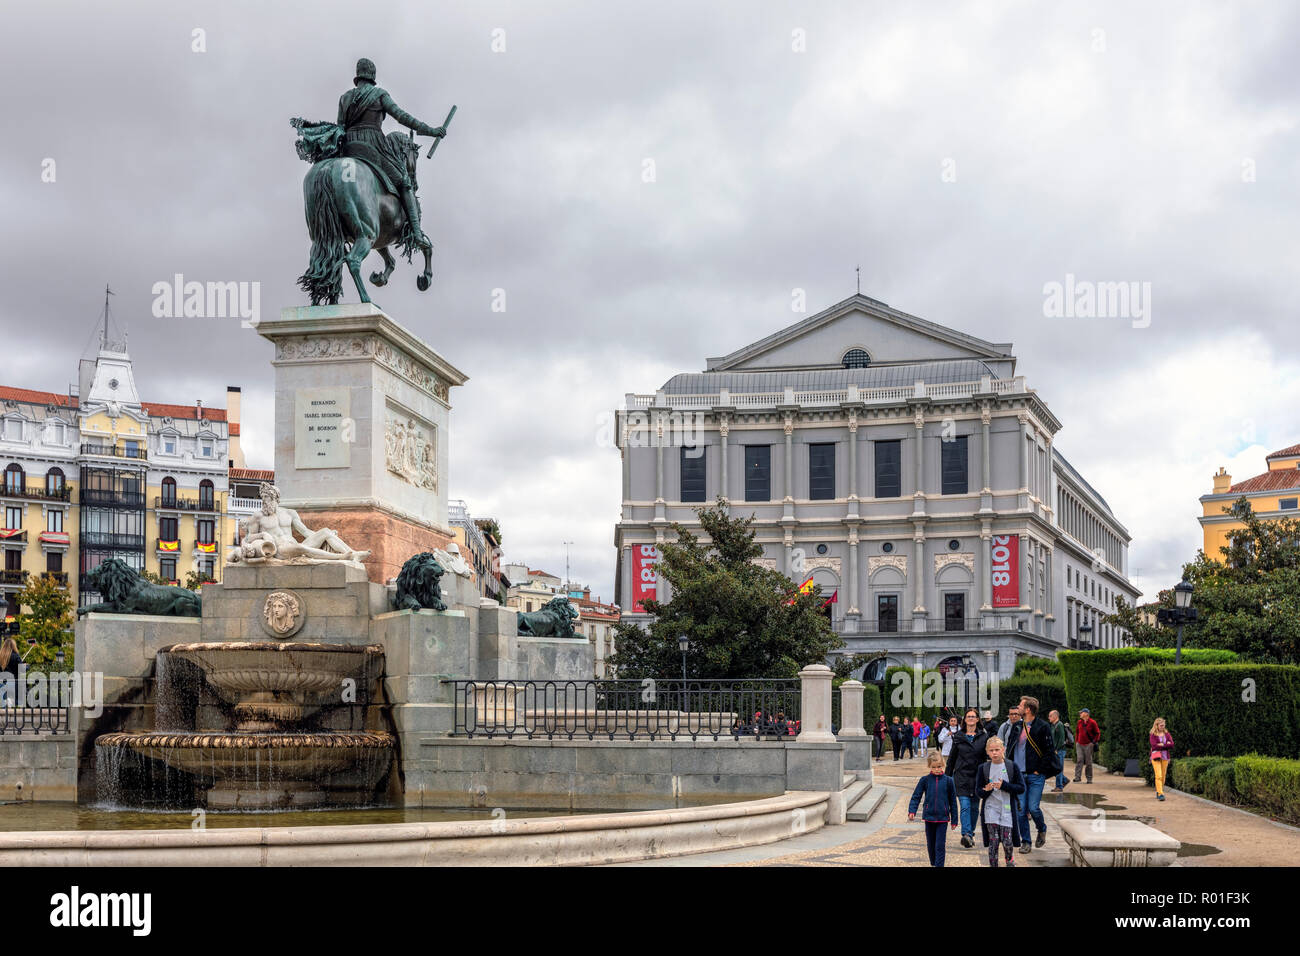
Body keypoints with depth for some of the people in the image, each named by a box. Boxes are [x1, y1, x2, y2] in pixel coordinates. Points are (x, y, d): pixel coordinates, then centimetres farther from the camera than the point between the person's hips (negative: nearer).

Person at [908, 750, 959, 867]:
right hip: (929, 817, 2)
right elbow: (916, 796, -1)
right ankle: (933, 864, 30)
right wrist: (911, 811, -17)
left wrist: (954, 820, 5)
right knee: (931, 844, 13)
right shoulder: (925, 780, 0)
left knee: (940, 846, -6)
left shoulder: (948, 781, -2)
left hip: (943, 818, -2)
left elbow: (953, 801, 4)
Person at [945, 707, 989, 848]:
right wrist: (947, 776, 10)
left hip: (977, 776, 1)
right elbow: (952, 757, 11)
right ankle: (966, 834, -24)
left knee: (974, 807, 8)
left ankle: (970, 833, 22)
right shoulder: (958, 736, 6)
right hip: (961, 776, -1)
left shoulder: (984, 736, 4)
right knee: (965, 806, -13)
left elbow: (989, 756, 6)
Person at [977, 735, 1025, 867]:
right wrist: (987, 790, -19)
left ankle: (1010, 859, 29)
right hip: (990, 808, 1)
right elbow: (979, 791, 4)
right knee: (993, 841, -4)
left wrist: (1004, 786, -15)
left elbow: (1021, 788, -3)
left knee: (1007, 841, -2)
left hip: (1007, 809, -1)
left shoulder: (1012, 767, -1)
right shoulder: (983, 768, 2)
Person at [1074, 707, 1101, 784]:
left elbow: (1097, 733, 1)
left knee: (1088, 762, 1)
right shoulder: (1079, 722, 11)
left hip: (1088, 745, -3)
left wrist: (1094, 741, -6)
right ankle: (1077, 777, -13)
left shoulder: (1092, 722, -4)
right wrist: (1076, 741, 14)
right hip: (1079, 745, 3)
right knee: (1079, 760, -8)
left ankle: (1089, 779, 10)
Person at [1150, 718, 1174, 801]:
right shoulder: (1153, 735, -1)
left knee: (1163, 776, 6)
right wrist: (1166, 744, -10)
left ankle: (1158, 792, 22)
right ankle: (1160, 794, -19)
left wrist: (1161, 745, -11)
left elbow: (1172, 744, -1)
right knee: (1158, 776, -14)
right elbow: (1154, 745, -14)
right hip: (1156, 756, -4)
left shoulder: (1167, 734, 10)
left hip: (1165, 757, 4)